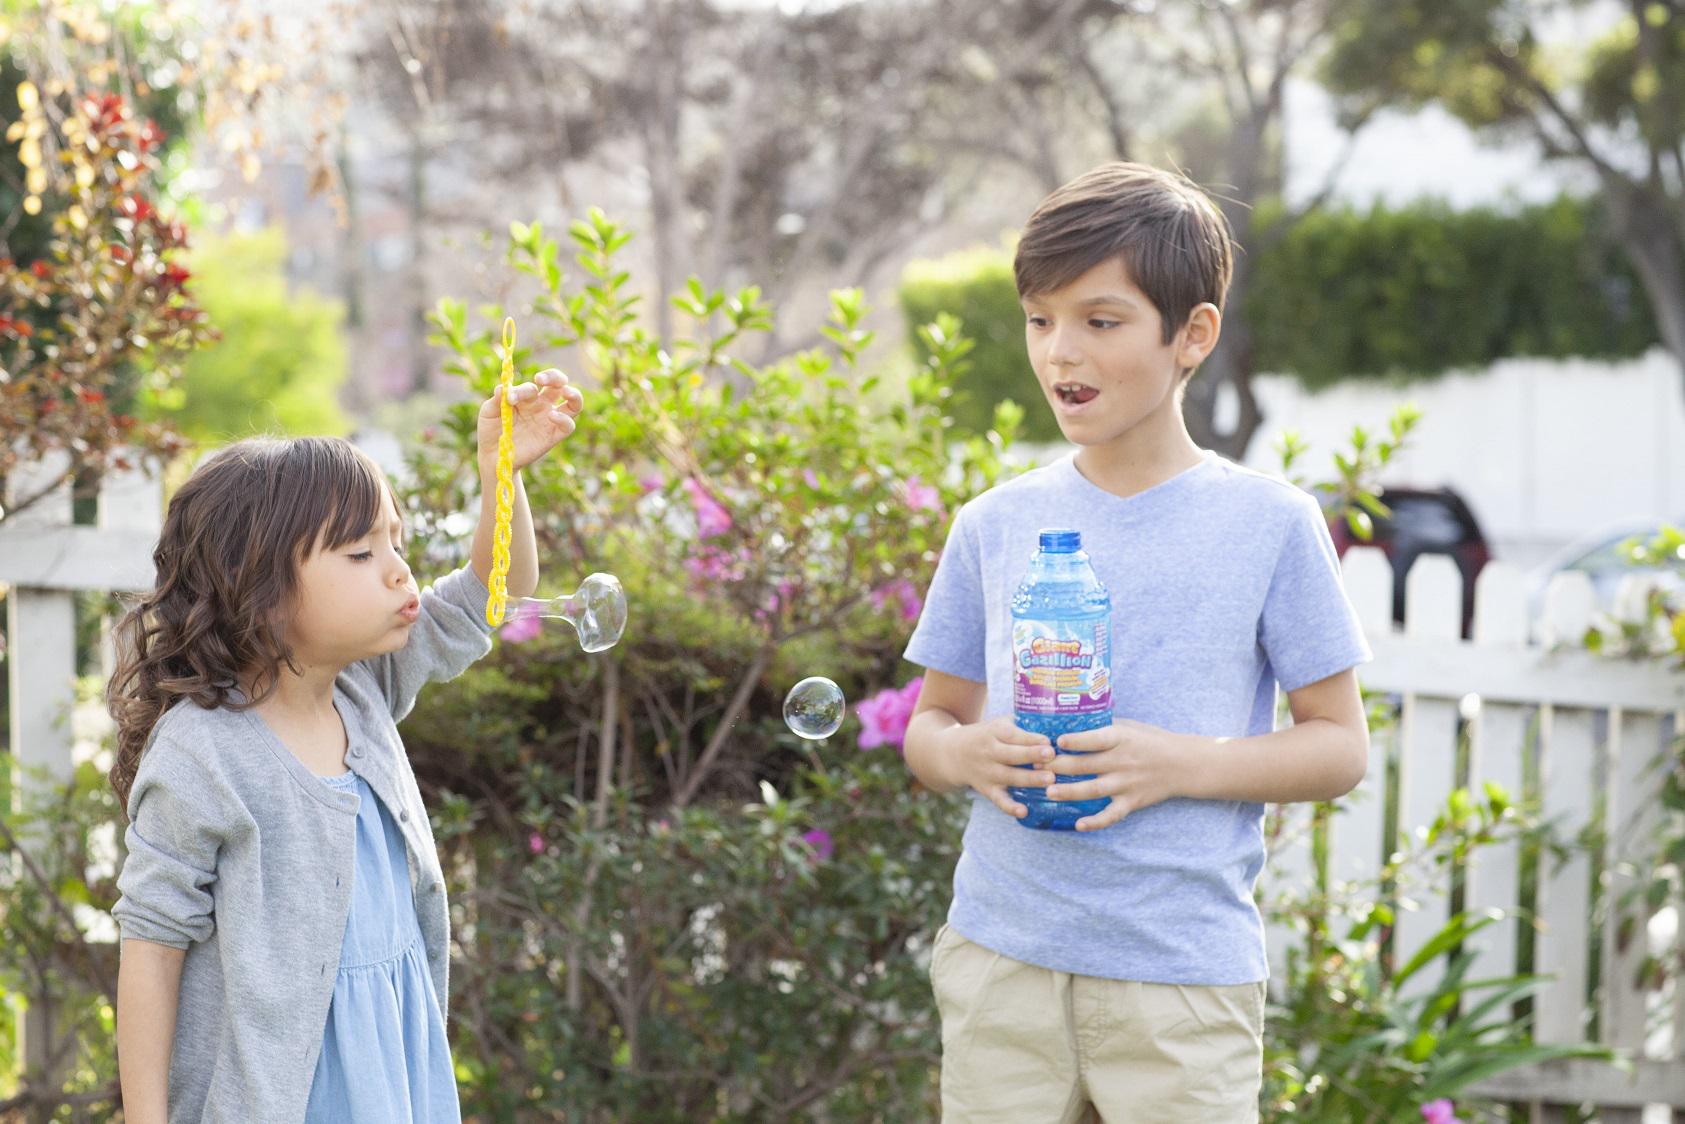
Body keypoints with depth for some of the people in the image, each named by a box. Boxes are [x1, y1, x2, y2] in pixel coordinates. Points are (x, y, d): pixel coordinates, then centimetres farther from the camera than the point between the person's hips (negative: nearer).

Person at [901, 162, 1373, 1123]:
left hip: (1185, 977, -3)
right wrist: (961, 753, -8)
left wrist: (1180, 765, -14)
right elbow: (932, 720, 15)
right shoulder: (994, 527, 7)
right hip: (999, 960, 3)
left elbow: (1342, 745, 1)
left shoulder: (1268, 524, -1)